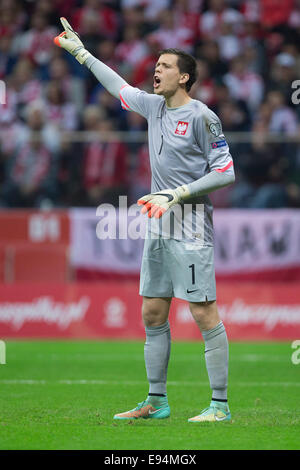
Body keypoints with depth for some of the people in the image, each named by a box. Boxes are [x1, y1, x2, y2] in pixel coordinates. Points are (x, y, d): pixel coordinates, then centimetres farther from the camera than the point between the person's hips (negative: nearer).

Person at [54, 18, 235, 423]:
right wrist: (79, 51, 32)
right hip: (158, 226, 8)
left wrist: (177, 195, -15)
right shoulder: (154, 106, 12)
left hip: (191, 227, -8)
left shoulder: (202, 117, -9)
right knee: (153, 314, 9)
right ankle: (157, 401, 17)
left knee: (204, 313, -9)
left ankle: (220, 405, -7)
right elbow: (118, 86, 28)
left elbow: (225, 173, -11)